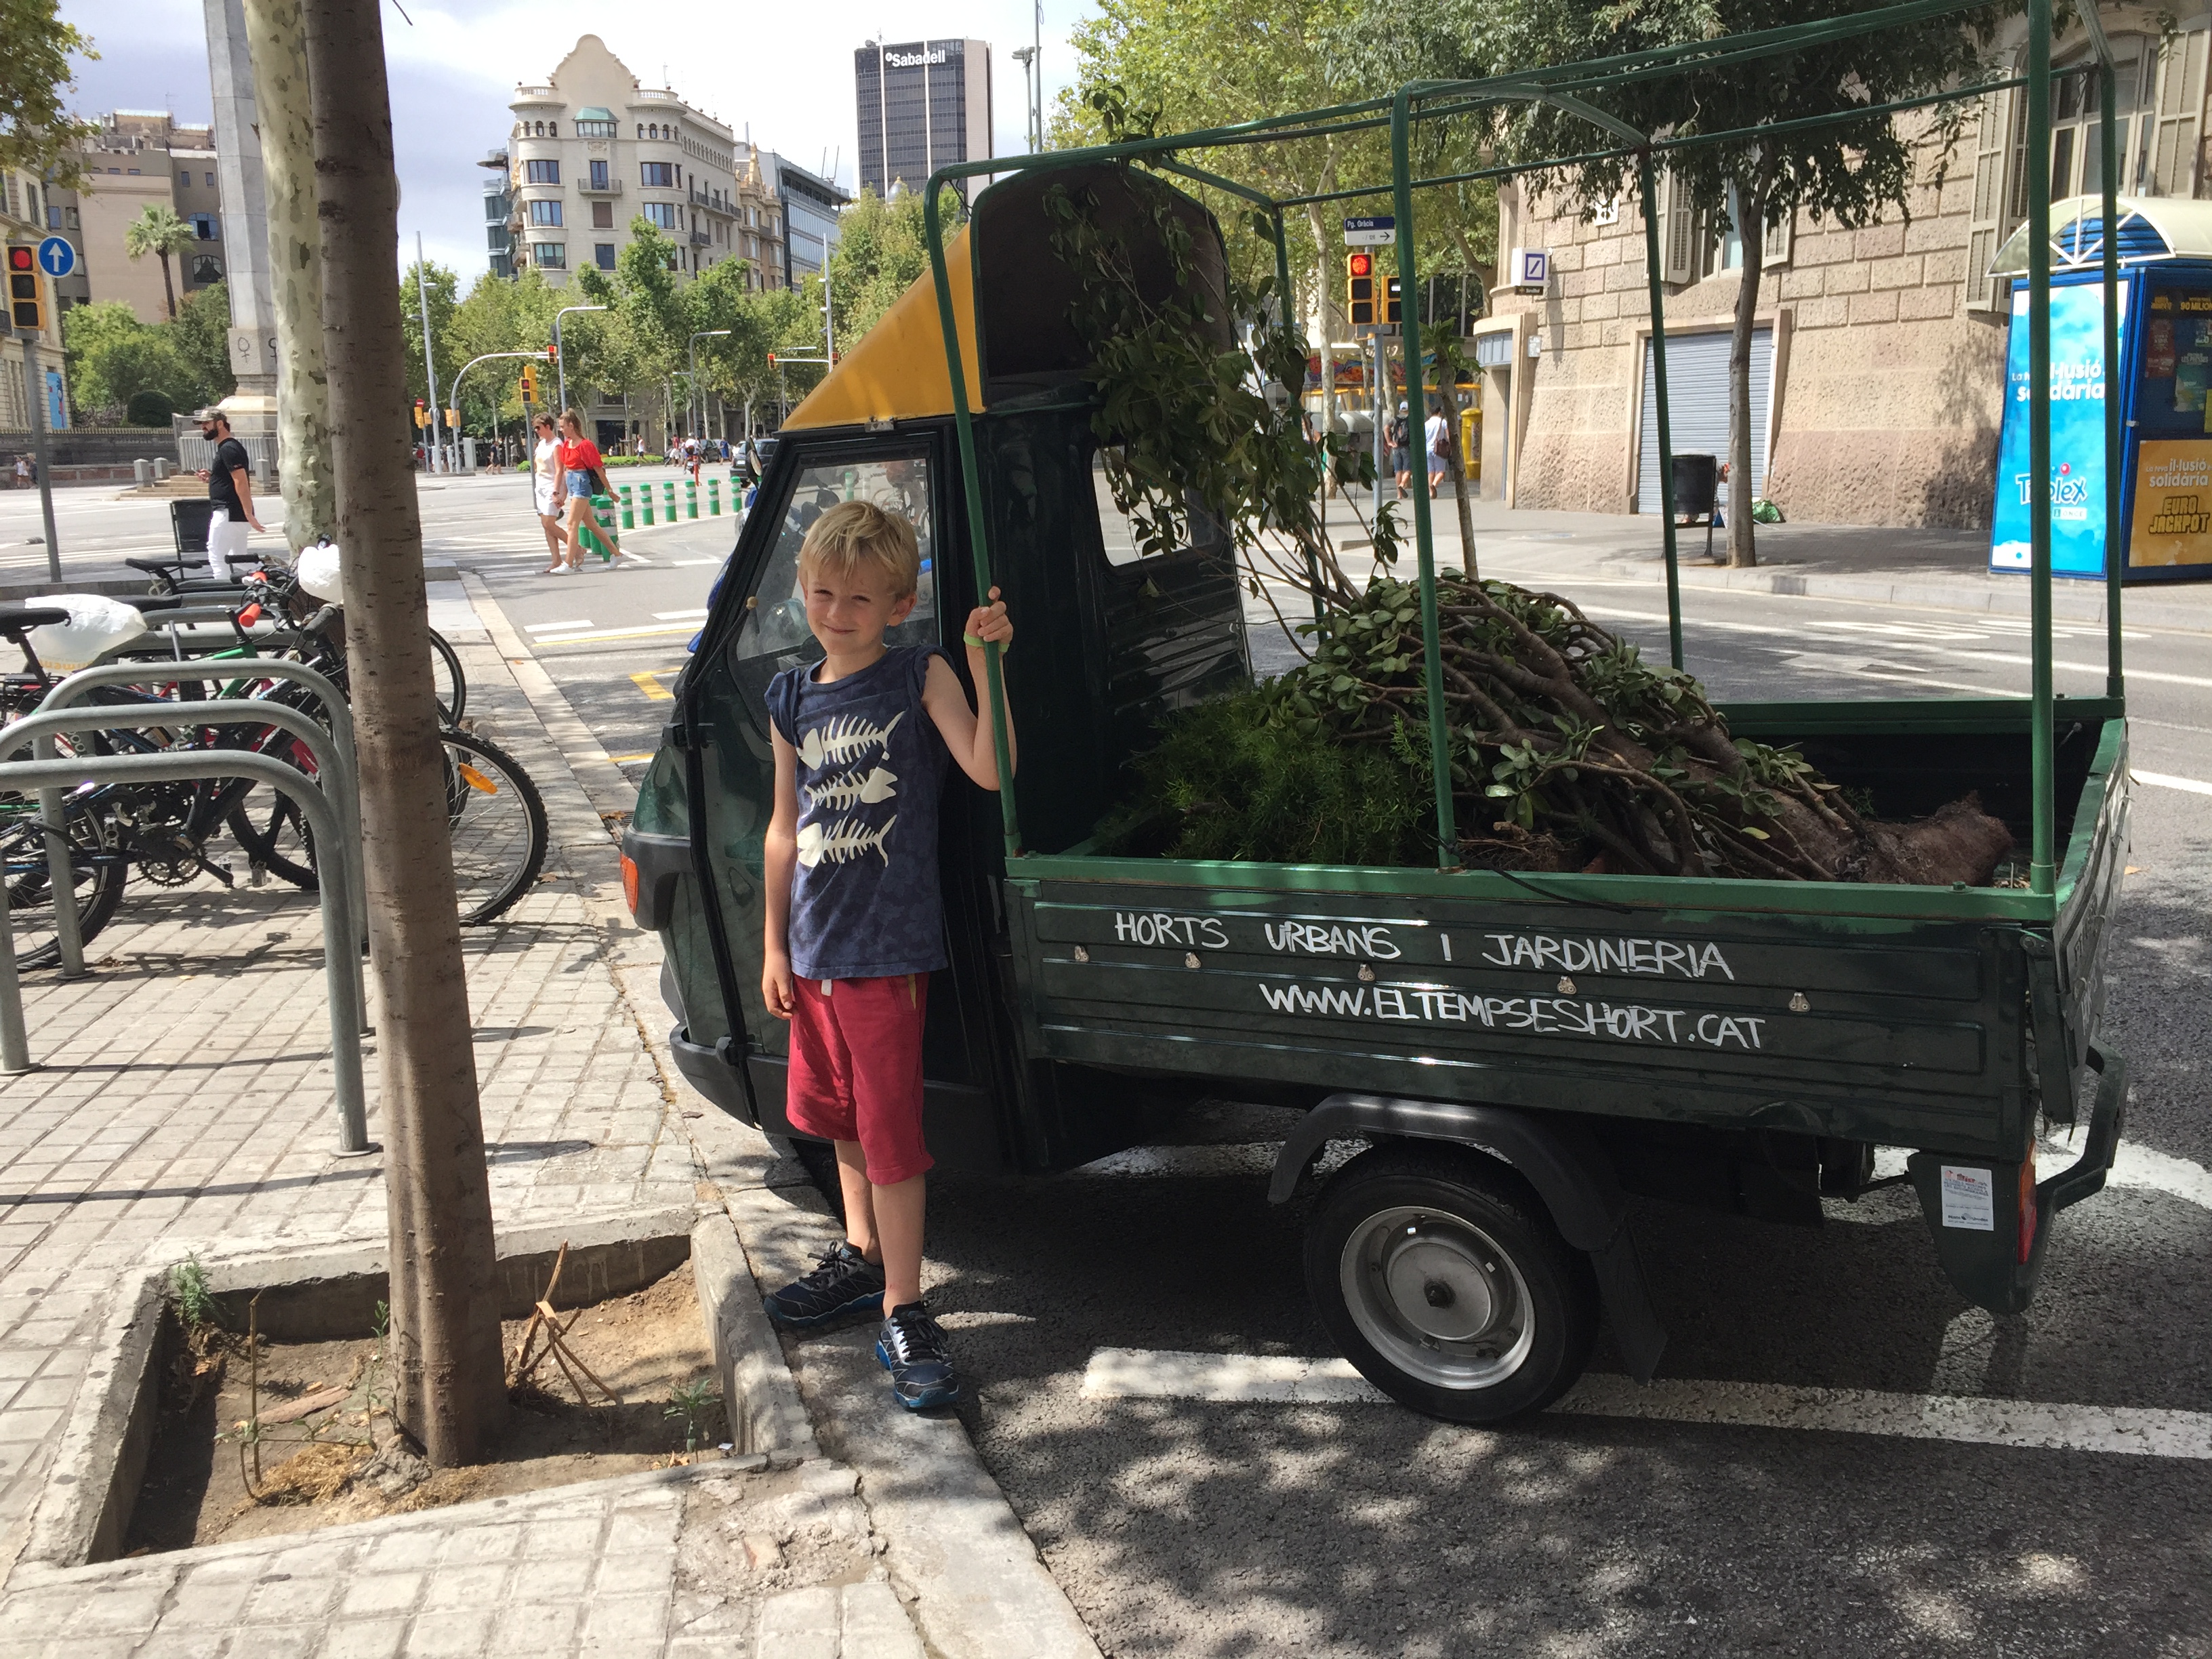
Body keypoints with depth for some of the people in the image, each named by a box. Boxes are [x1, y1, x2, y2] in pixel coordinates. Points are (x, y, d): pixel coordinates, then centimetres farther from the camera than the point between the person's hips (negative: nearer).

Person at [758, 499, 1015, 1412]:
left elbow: (989, 770, -22)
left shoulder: (920, 677, -8)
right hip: (814, 949, 6)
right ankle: (864, 1257, 41)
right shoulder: (794, 698, 6)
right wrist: (775, 944, 11)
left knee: (889, 1131, -4)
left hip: (890, 949, -6)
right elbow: (786, 826, 10)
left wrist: (985, 662, -31)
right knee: (840, 1117, 21)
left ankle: (903, 1314, 7)